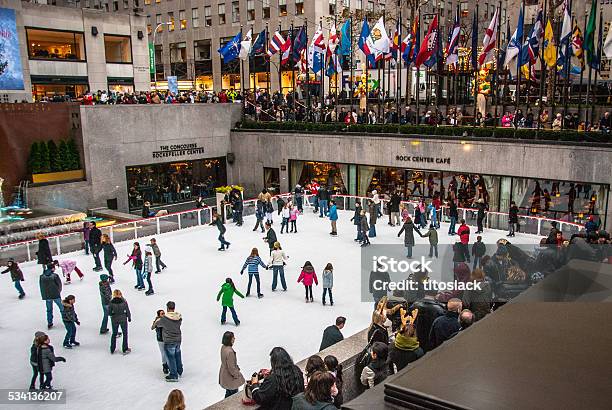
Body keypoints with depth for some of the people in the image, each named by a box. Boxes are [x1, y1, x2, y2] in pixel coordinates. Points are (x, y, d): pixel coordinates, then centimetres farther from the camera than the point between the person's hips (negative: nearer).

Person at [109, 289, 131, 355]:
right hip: (123, 319, -1)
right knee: (125, 334, 16)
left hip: (114, 320, 1)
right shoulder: (123, 301, -15)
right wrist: (129, 317, 7)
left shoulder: (111, 302, -13)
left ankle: (112, 350, 29)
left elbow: (109, 313, -10)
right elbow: (127, 310, -8)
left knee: (114, 334, 20)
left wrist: (113, 314, 11)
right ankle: (125, 350, 21)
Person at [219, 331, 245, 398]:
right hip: (230, 377, -9)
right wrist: (236, 375, -11)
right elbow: (231, 367, -26)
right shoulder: (229, 352, -35)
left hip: (224, 374, 9)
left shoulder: (223, 347, -6)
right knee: (234, 393, 8)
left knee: (228, 392, 25)